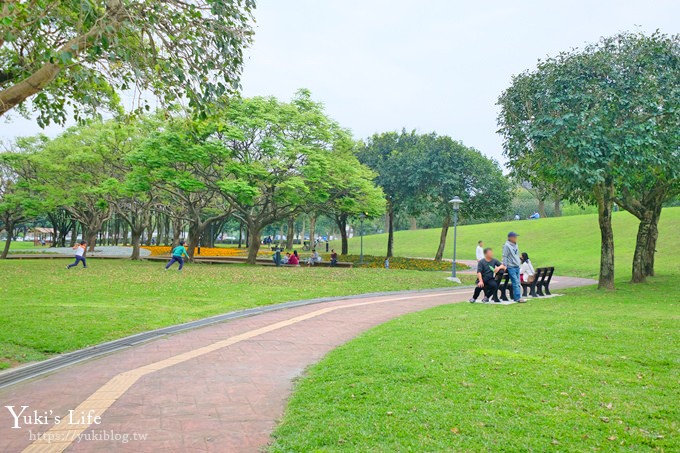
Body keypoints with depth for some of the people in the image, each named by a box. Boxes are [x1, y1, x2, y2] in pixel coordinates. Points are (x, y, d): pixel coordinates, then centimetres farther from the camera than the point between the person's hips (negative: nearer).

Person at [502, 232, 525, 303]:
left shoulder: (515, 245, 15)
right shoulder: (507, 246, -9)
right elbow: (505, 256, -10)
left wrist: (519, 262, 18)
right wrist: (505, 266, -12)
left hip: (517, 266, 8)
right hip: (511, 267, -8)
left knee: (518, 283, 6)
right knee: (515, 282, -11)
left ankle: (516, 297, 11)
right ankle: (518, 298, -12)